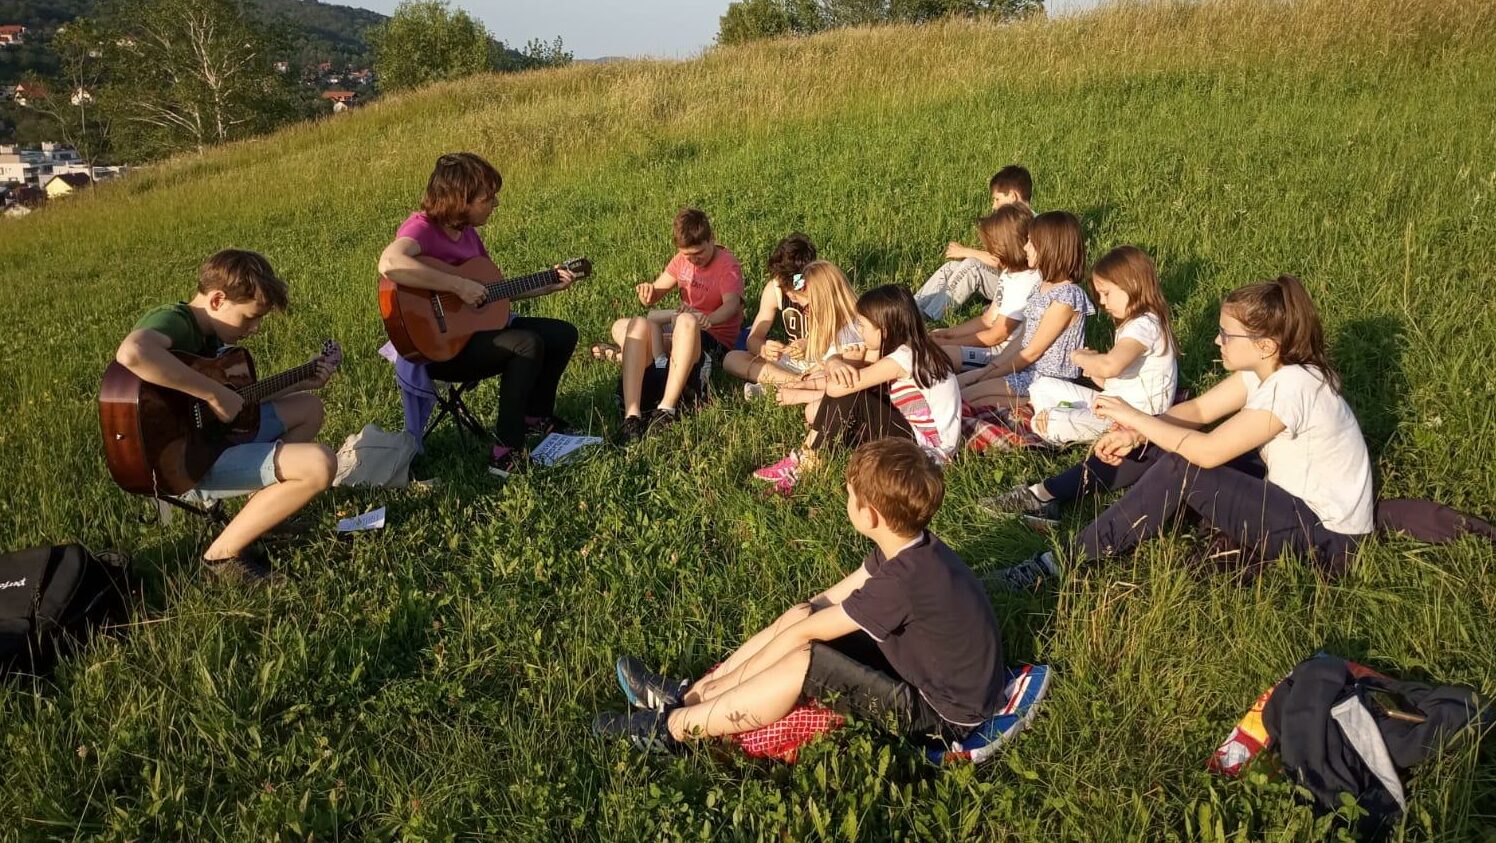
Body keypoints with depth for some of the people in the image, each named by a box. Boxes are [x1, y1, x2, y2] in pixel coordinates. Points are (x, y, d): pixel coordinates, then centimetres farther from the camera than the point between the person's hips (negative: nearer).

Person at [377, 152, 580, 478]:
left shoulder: (467, 231, 7)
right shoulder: (422, 228, -19)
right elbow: (389, 264, -43)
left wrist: (550, 286, 11)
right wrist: (459, 285, -37)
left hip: (474, 326, 9)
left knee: (563, 334, 6)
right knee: (527, 344, -29)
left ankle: (535, 417, 24)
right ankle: (507, 451, -20)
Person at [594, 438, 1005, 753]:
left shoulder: (903, 581, -32)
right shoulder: (909, 547, -4)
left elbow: (806, 632, -21)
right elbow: (830, 598, 6)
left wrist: (730, 679, -10)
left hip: (942, 714, -9)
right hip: (925, 667, 9)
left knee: (802, 662, -24)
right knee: (800, 614, 2)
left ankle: (673, 728, -11)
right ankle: (689, 695, 6)